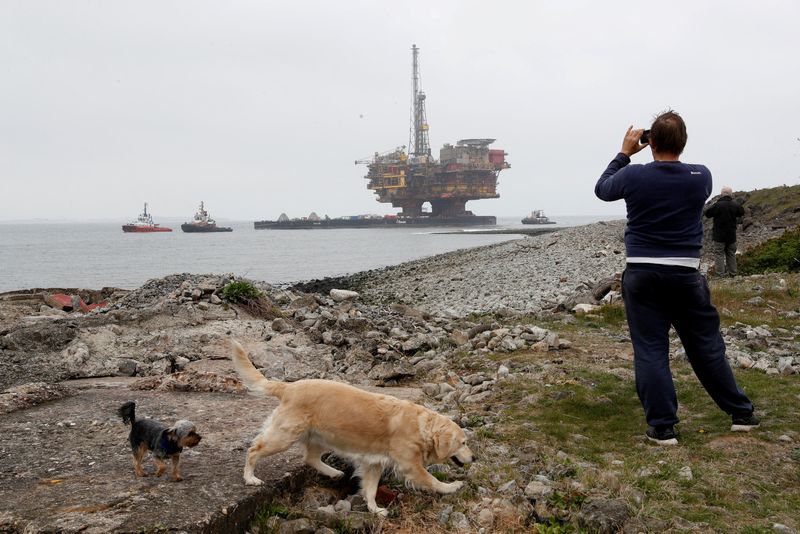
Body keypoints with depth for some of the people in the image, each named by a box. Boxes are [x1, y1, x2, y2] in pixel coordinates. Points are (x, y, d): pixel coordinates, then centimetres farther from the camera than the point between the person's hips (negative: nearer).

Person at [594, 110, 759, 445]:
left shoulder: (633, 176, -7)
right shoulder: (701, 176, -2)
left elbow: (602, 189, 14)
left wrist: (624, 154, 20)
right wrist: (673, 153, 19)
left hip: (642, 274, -1)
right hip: (685, 274, 1)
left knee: (650, 350, 3)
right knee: (707, 346, 13)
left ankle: (662, 427, 4)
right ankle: (740, 413, 25)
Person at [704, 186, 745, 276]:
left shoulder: (718, 205, -18)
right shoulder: (735, 205, -2)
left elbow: (707, 213, -11)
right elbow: (742, 212, 17)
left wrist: (712, 206, 5)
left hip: (719, 235, -5)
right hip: (732, 235, 5)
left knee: (719, 253, -1)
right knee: (731, 253, 15)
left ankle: (720, 273, -6)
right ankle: (732, 273, 20)